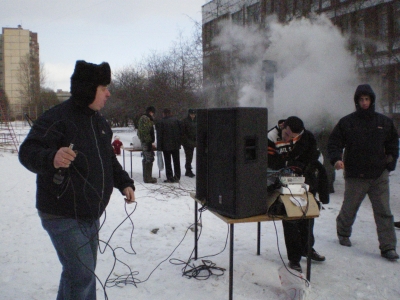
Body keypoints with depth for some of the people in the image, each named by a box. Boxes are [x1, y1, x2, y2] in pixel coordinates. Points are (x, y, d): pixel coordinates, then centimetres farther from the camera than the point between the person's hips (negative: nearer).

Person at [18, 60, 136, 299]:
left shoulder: (99, 121, 10)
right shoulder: (57, 118, -17)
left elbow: (108, 159, 18)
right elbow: (28, 152, -24)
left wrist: (124, 183, 4)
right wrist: (52, 158, -44)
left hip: (91, 215, 9)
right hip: (63, 216, -8)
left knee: (83, 272, 20)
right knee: (82, 275, -8)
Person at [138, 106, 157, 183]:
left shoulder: (143, 118, 17)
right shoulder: (147, 119, -15)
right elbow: (147, 131, -22)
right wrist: (149, 142, -22)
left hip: (143, 141, 11)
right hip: (147, 142, -11)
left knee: (146, 159, 16)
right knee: (149, 159, -7)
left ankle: (146, 177, 24)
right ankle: (148, 178, -5)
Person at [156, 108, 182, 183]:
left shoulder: (161, 122, -8)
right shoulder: (176, 120, 3)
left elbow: (159, 135, -8)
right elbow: (181, 132, 6)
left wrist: (159, 146, -4)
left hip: (166, 146, -4)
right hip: (176, 145, 4)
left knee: (168, 162, 3)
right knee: (176, 161, 12)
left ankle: (170, 178, 3)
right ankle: (177, 177, 15)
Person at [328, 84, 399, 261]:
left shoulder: (384, 122, 8)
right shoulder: (346, 122, 0)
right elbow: (334, 142, -1)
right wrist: (336, 159, -19)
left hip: (379, 175, 2)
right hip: (355, 176, -2)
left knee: (384, 212, 0)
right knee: (349, 209, 11)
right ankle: (343, 232, 37)